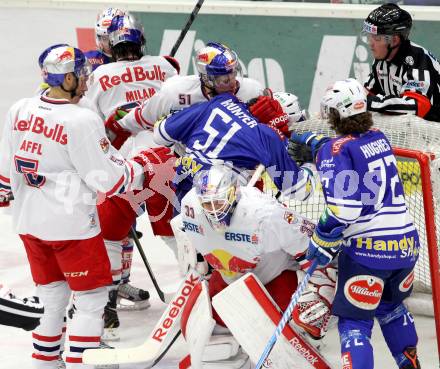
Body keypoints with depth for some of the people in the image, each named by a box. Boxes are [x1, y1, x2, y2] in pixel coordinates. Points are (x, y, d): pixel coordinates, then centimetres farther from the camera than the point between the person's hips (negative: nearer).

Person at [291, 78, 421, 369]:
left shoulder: (336, 149, -9)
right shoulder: (378, 138, 11)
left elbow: (342, 207, -20)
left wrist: (322, 244, -9)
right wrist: (310, 141, 43)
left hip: (367, 249, -7)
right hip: (407, 242, 7)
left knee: (354, 322, 2)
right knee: (391, 307, 29)